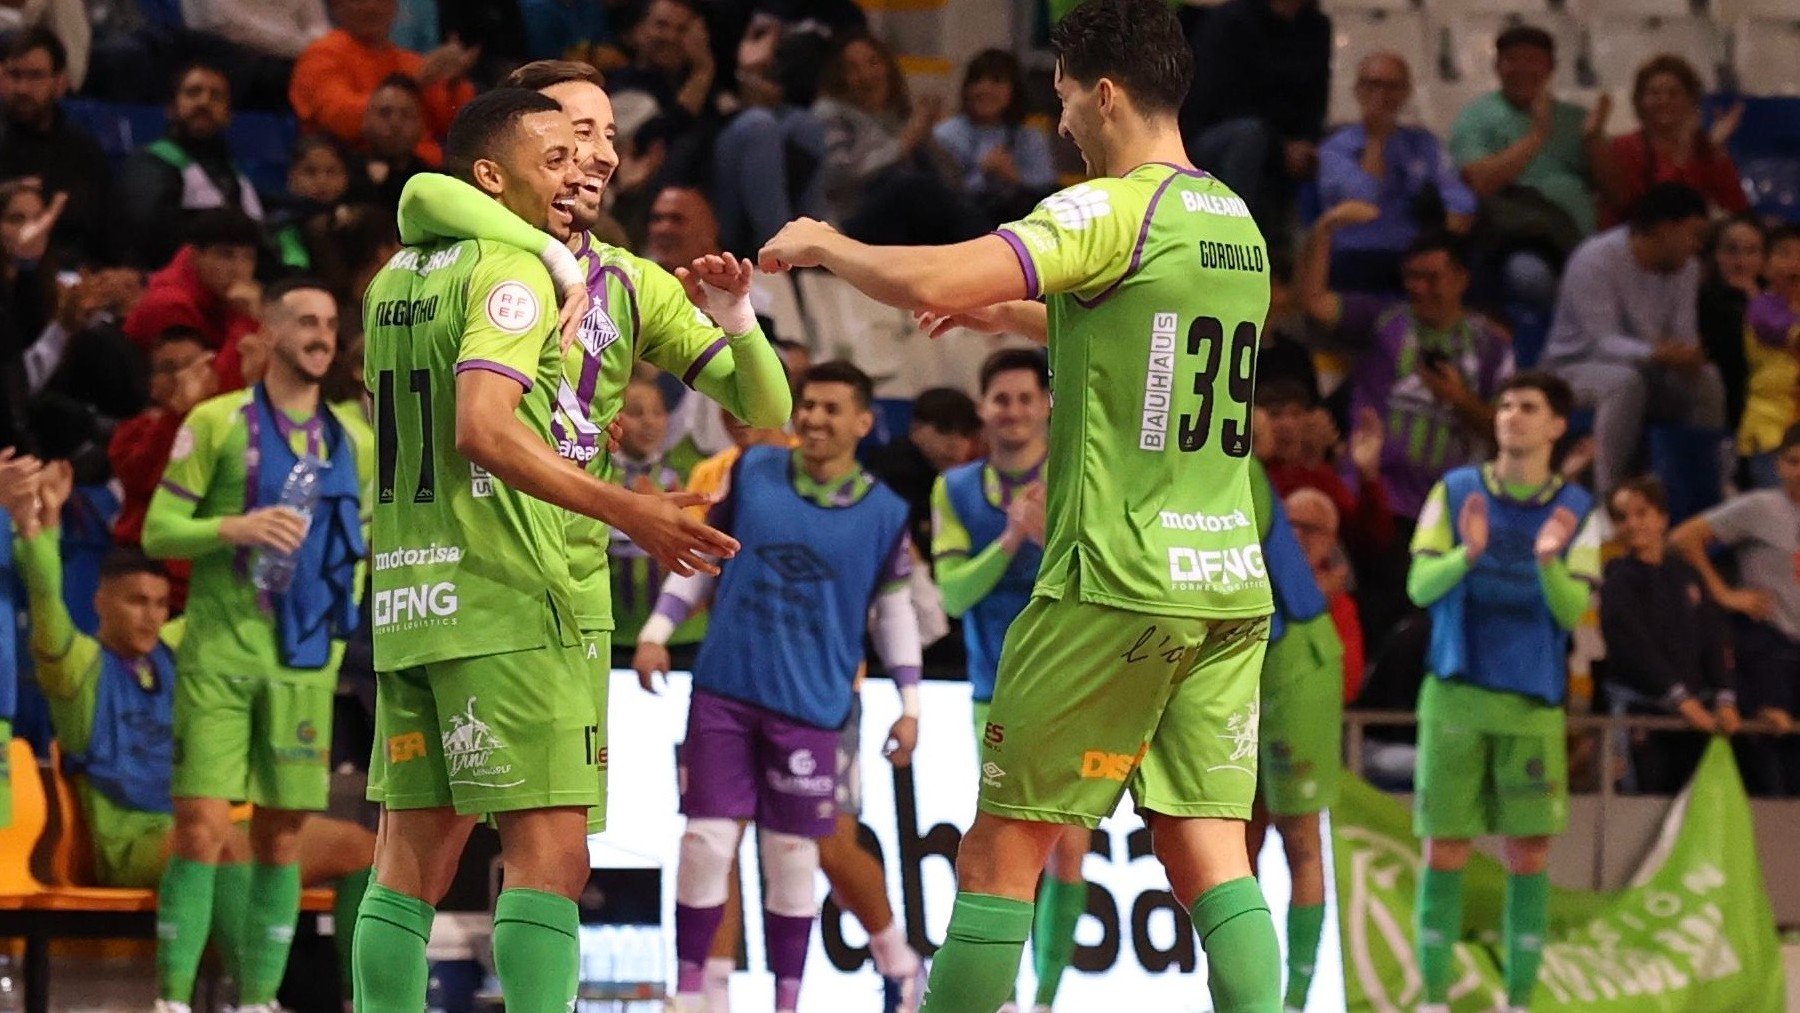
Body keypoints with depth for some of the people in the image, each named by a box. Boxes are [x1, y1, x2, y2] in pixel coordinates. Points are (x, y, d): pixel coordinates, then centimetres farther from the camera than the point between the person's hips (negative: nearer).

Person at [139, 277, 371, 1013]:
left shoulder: (352, 439, 12)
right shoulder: (217, 423, 0)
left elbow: (362, 539, 24)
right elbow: (158, 531, -3)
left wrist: (342, 615, 8)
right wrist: (236, 528, -19)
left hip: (305, 658, 4)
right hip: (220, 653, -4)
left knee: (283, 837, 4)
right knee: (202, 829, -11)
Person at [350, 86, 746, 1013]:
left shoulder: (396, 277, 16)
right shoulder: (515, 271, -9)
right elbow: (482, 429, -22)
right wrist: (625, 510, -27)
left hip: (405, 592, 8)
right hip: (507, 598, -8)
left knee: (413, 850, 8)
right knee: (548, 849, -11)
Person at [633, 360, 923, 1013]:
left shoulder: (884, 513, 0)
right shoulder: (750, 473, 2)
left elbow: (894, 609, 10)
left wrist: (909, 703, 8)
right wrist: (657, 631, 2)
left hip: (808, 708, -1)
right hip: (725, 690, 1)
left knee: (793, 860, 3)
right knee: (705, 844, -3)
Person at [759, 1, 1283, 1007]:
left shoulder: (1113, 209, -11)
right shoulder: (1238, 224, 15)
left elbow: (932, 283, -22)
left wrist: (823, 245, -4)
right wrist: (1017, 316, 36)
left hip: (1115, 584, -7)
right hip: (1231, 586, 7)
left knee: (1002, 848, 3)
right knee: (1208, 853, 2)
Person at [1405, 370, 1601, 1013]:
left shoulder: (1577, 512, 3)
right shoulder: (1455, 492, 4)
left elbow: (1573, 611, -4)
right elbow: (1421, 587, -2)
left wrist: (1548, 561, -25)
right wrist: (1468, 553, -22)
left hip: (1533, 702, 0)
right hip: (1456, 695, 0)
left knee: (1529, 856, 0)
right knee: (1445, 851, -1)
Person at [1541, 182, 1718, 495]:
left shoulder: (1686, 267, 1)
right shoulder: (1595, 261, -21)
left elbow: (1684, 336, -3)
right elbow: (1603, 343, -27)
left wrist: (1687, 356, -30)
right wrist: (1656, 354, -45)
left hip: (1643, 366, 6)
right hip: (1578, 365, -6)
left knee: (1707, 380, -18)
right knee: (1625, 381, -38)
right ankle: (1609, 494, -38)